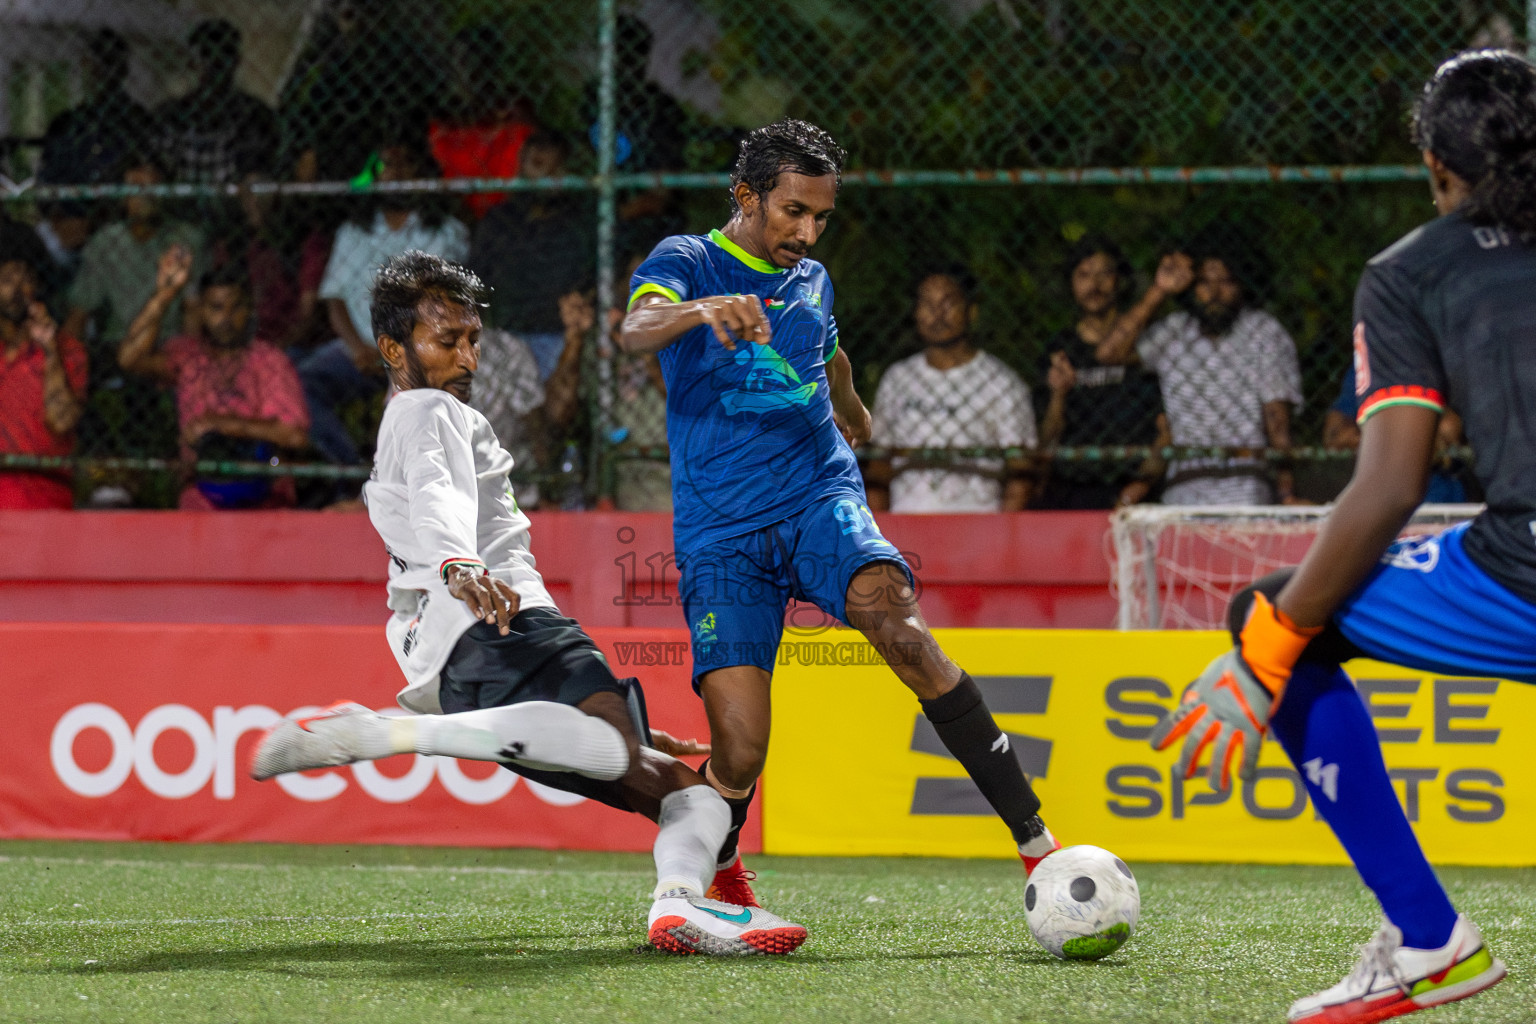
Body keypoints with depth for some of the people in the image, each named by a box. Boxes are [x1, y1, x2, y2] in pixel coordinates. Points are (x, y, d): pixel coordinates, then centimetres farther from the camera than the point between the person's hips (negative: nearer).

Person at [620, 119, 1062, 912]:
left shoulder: (812, 280, 17)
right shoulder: (687, 262, 1)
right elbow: (635, 330, -22)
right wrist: (704, 309, -43)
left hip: (820, 499, 3)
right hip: (720, 531, -3)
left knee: (897, 624, -29)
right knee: (739, 751, -15)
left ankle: (1037, 843, -33)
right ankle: (719, 879, 20)